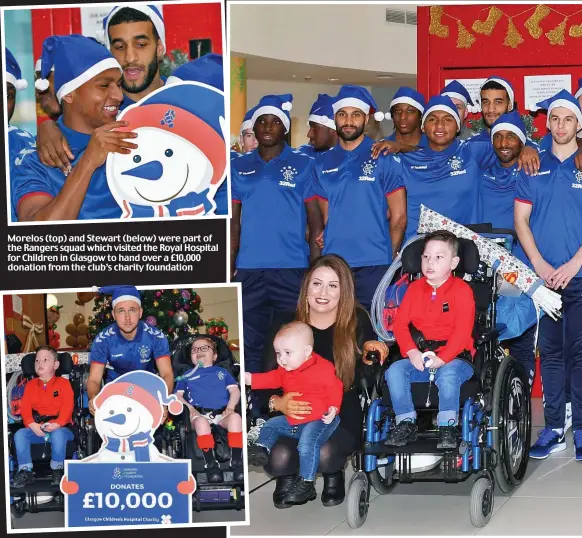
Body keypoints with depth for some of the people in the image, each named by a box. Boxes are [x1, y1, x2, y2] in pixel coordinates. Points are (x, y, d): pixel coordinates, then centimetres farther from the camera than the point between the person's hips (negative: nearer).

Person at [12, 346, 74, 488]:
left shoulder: (63, 383, 6)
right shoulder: (31, 385, 16)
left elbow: (67, 406, -7)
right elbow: (25, 407, 4)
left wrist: (58, 424, -24)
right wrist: (32, 425, -15)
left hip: (59, 427, -4)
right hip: (36, 428, 4)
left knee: (58, 435, -38)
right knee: (19, 434, -25)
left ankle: (57, 470, -20)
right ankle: (25, 471, -17)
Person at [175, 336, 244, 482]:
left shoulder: (222, 372, 29)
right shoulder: (187, 375, 28)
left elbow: (235, 390, 16)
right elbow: (177, 395, 17)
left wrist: (230, 407, -5)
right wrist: (189, 407, -3)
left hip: (222, 413, 1)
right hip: (199, 414, -1)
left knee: (235, 417, -34)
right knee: (201, 422, -39)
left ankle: (237, 462, -30)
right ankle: (210, 464, -35)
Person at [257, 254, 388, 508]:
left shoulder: (357, 322, 1)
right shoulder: (285, 324, 1)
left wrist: (373, 349, -13)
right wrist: (277, 403, -23)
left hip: (341, 418, 0)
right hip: (292, 417, 1)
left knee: (325, 453, -35)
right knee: (279, 458, -32)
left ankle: (333, 476, 7)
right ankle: (288, 477, 10)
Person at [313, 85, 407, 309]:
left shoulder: (384, 158, 0)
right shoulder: (323, 164, 12)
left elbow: (398, 217, 0)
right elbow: (325, 218, 14)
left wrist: (387, 259, 2)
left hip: (374, 267, -3)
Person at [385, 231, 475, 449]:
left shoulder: (462, 290, -3)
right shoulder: (415, 288, 12)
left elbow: (462, 331, -13)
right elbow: (400, 323, 4)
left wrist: (442, 359, -23)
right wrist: (412, 352, -13)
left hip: (454, 358, -4)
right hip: (419, 358, 4)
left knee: (448, 375, -37)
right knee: (394, 371, -22)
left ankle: (447, 427, -25)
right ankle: (406, 423, -14)